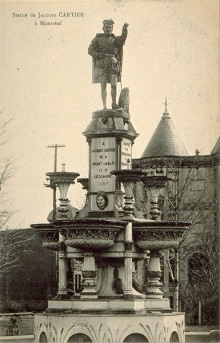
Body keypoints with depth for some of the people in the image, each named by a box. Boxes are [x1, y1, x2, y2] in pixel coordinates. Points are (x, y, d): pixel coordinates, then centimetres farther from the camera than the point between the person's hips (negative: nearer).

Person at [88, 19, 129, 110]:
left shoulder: (115, 38, 10)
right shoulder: (98, 39, 9)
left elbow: (122, 39, -13)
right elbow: (90, 51, 2)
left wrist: (125, 29, -29)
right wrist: (101, 55, -11)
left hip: (113, 66, 1)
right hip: (102, 66, -1)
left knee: (114, 85, -7)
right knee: (103, 86, -4)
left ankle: (114, 103, 12)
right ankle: (104, 107, -2)